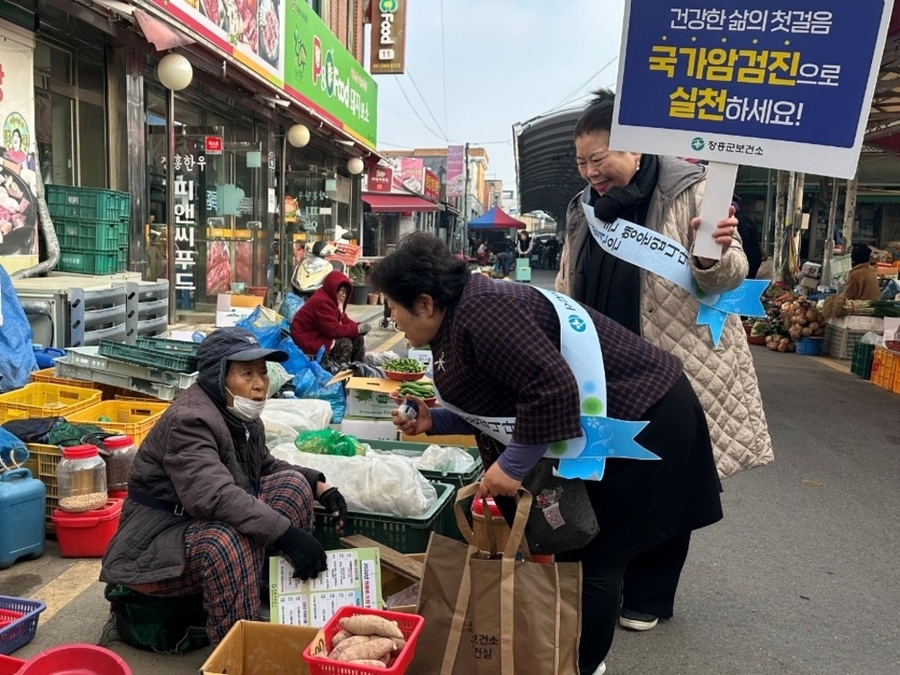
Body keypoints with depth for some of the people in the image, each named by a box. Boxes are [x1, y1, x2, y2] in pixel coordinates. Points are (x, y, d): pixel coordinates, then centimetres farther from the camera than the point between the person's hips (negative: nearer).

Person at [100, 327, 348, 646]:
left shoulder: (242, 416, 1)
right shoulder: (189, 420, -26)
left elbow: (265, 466, 16)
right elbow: (214, 496, -39)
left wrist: (319, 486, 1)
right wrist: (286, 532, -42)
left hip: (209, 524, 9)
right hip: (156, 548, -9)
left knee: (293, 484, -4)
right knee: (231, 539, -38)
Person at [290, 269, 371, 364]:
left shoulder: (333, 300, 6)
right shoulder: (322, 302, -26)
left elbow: (344, 320, 9)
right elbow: (333, 330, -31)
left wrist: (359, 327, -10)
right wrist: (357, 329, -24)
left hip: (321, 335, 10)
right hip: (308, 341, -10)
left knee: (358, 338, 1)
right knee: (344, 343, -26)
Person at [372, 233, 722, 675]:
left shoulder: (478, 312, -25)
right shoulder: (458, 320, 9)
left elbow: (553, 387, -32)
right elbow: (499, 404, 14)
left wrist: (512, 464, -24)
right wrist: (432, 421, 7)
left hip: (642, 415, -11)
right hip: (614, 418, 11)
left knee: (591, 550, 1)